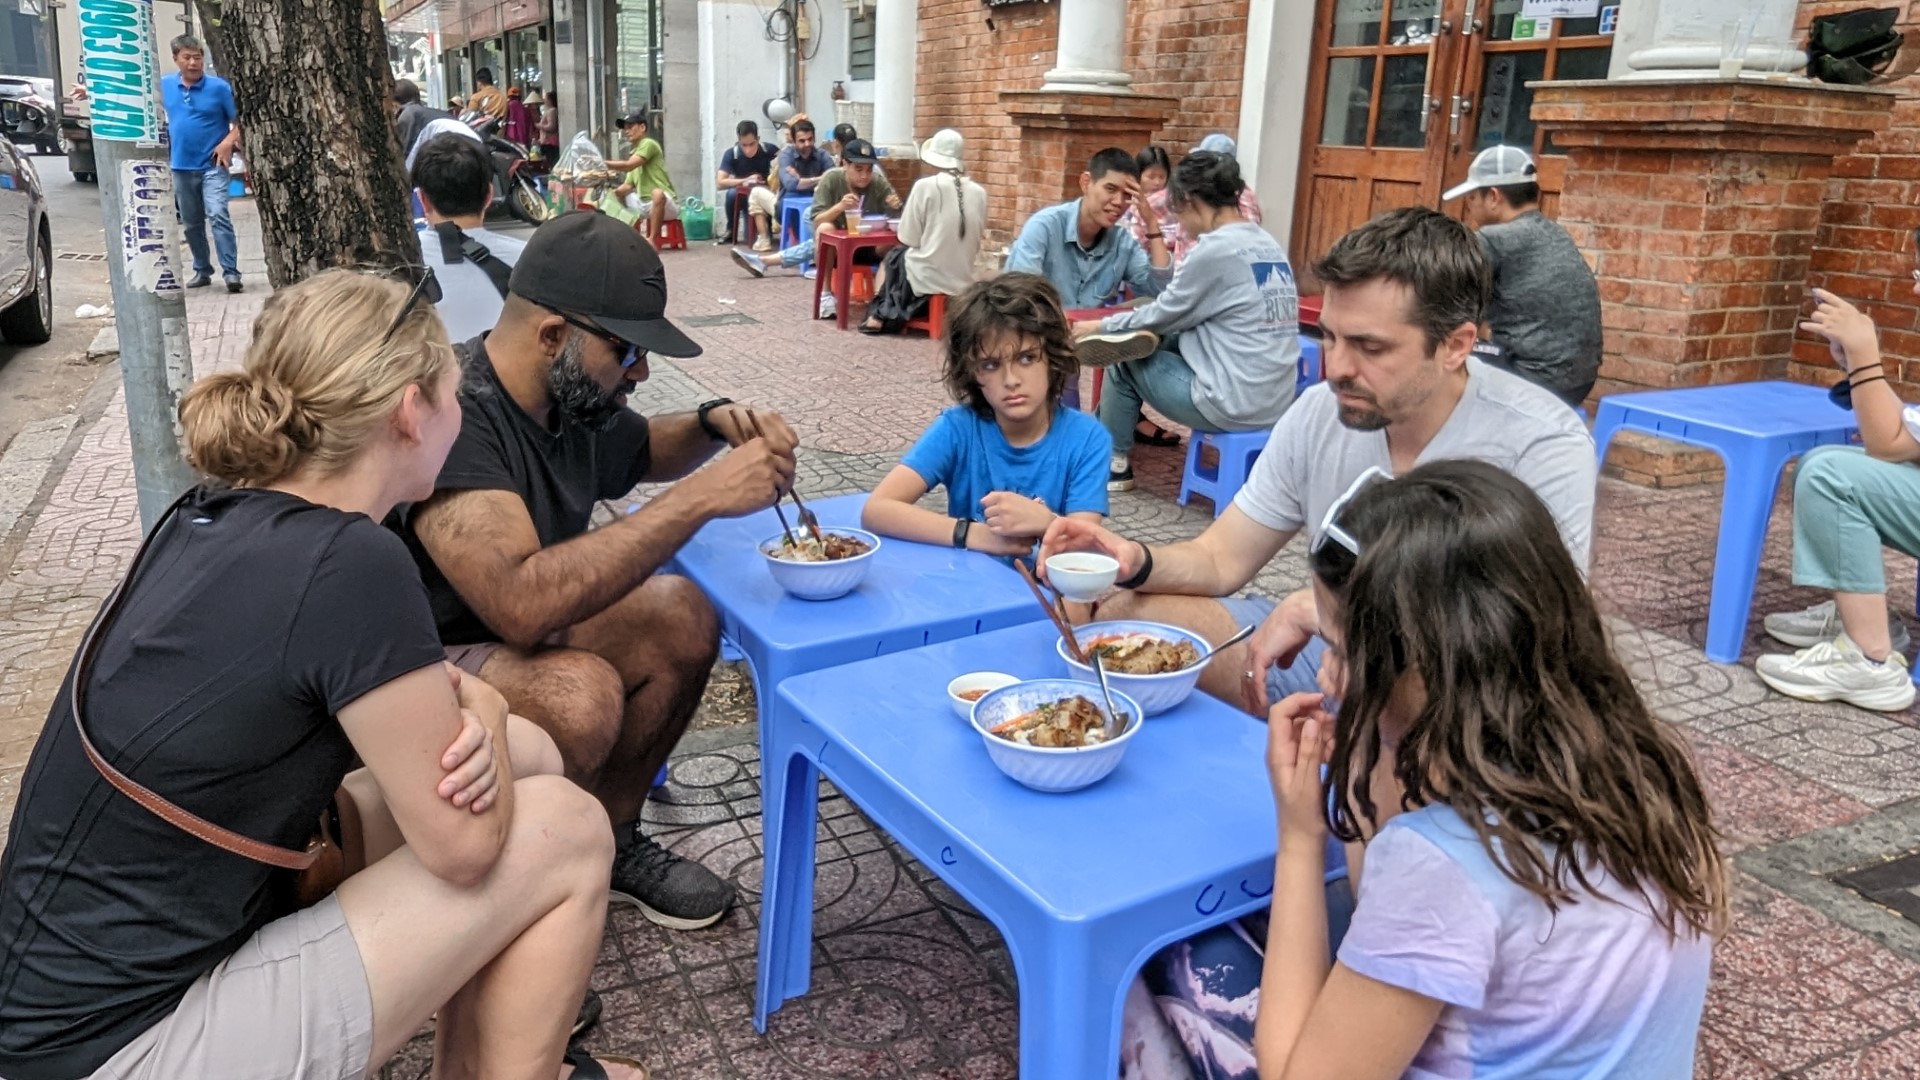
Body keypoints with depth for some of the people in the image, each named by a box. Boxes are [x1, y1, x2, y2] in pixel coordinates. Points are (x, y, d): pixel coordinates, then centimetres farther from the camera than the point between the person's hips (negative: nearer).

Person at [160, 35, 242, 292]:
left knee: (218, 216, -20)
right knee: (191, 224, 13)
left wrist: (229, 141, -22)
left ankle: (231, 272, -20)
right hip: (181, 167, 5)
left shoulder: (219, 87, -9)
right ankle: (202, 271, 26)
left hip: (213, 166, -5)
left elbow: (240, 121, -6)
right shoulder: (164, 85, 3)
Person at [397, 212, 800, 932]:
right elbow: (523, 603, -42)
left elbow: (644, 452, 21)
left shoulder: (574, 400, -3)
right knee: (579, 691, -33)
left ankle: (612, 842, 8)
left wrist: (714, 424, -2)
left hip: (510, 640, 9)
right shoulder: (454, 413, -29)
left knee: (682, 617, -5)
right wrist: (703, 496, -38)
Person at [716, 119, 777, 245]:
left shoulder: (769, 150, -19)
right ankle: (731, 231, -8)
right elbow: (720, 182, -24)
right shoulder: (731, 154, -18)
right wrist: (746, 180, -31)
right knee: (732, 193, -32)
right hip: (743, 197, 1)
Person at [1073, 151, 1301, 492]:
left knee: (1125, 359, 10)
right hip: (1276, 402, 8)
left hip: (1235, 407, -8)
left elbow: (1162, 315, -2)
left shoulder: (1215, 249, -14)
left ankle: (1115, 464, 23)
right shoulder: (1269, 245, 10)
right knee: (1167, 340, 20)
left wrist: (1101, 326, 12)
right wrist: (1157, 330, 15)